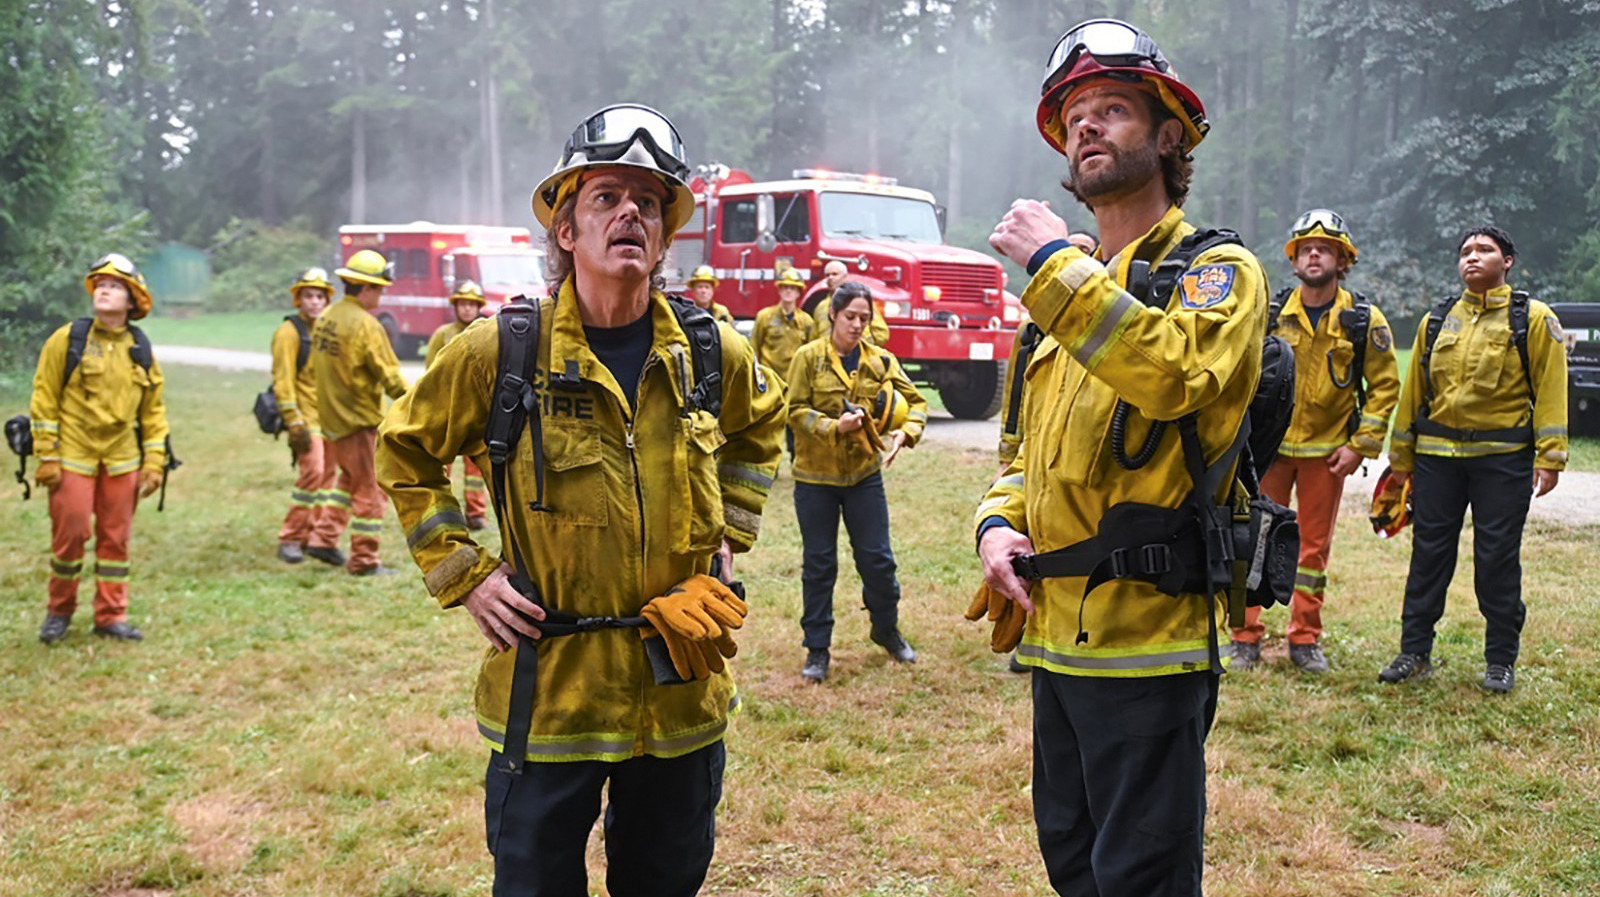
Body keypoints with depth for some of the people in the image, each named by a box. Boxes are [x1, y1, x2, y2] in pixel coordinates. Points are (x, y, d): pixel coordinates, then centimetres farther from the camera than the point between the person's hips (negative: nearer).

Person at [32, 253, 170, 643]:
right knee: (70, 534, -1)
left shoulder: (141, 350, 6)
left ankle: (111, 616, 17)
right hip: (73, 457, -3)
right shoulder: (67, 340, -4)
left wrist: (154, 464, 4)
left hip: (122, 460, 3)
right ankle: (59, 611, 19)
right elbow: (44, 400, -4)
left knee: (115, 538, 7)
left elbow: (153, 411, 10)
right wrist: (46, 457, -9)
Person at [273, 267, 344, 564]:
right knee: (312, 472, -14)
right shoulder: (289, 332, -7)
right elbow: (283, 380, -12)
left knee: (328, 475, 7)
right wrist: (294, 423, -18)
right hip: (306, 415, -7)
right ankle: (290, 539, -4)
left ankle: (321, 538, 14)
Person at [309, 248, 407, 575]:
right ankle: (364, 561, 6)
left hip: (332, 416, 9)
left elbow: (316, 364, 15)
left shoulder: (326, 317, 7)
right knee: (370, 490, 1)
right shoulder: (365, 325, -19)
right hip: (359, 420, -8)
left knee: (350, 478, 24)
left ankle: (324, 541, 23)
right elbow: (388, 375, -17)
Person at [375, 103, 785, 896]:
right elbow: (406, 452, 6)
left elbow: (759, 429, 21)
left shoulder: (711, 353, -1)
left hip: (683, 691, 3)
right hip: (548, 692, -3)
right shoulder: (501, 352, -10)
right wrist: (461, 574, -2)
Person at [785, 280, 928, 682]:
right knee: (819, 564, 6)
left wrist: (905, 432, -13)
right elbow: (795, 411, -8)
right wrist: (833, 427, -23)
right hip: (815, 475, -2)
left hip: (864, 473, 2)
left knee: (877, 558, 7)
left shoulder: (881, 361, 2)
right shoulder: (809, 358, -5)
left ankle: (887, 630, 32)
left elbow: (915, 401, 7)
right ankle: (817, 649, 18)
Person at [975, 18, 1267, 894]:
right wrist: (998, 523, 1)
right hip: (1054, 632, 8)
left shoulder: (1216, 270, -5)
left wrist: (1052, 261, -20)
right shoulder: (1074, 294, 17)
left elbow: (1176, 374, -28)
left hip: (1146, 642, -7)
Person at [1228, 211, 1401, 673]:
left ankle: (1305, 640, 18)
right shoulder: (1271, 314, -1)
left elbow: (1385, 385, 2)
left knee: (1314, 545, 7)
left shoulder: (1364, 321, -2)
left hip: (1328, 451, 0)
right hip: (1270, 445, 0)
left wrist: (1360, 445, -5)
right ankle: (1246, 638, 9)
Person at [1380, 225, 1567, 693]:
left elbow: (1550, 389, -3)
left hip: (1503, 458, -3)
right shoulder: (1436, 320, 11)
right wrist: (1401, 455, 12)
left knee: (1498, 558, 2)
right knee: (1428, 553, 6)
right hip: (1437, 453, 3)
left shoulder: (1533, 318, 1)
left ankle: (1500, 661, 14)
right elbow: (1414, 389, 14)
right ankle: (1415, 652, 15)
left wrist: (1549, 457, -10)